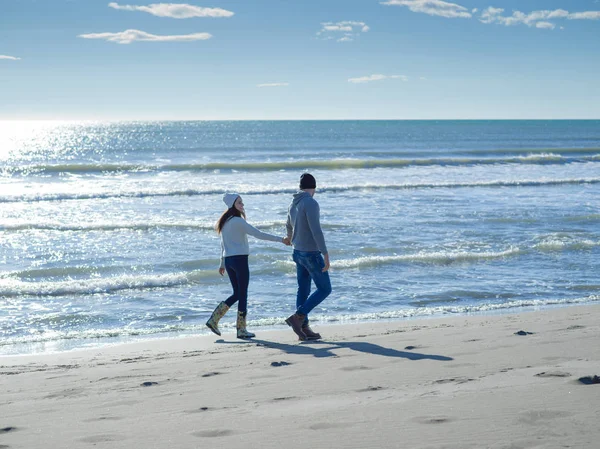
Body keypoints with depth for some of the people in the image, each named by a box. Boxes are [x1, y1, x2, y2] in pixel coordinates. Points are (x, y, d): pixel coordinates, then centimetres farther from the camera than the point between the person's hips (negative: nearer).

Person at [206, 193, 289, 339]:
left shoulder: (225, 222, 13)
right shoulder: (238, 221, -13)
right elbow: (259, 234, -17)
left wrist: (222, 263, 25)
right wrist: (280, 239, -13)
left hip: (228, 260, 8)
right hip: (240, 259, -8)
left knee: (237, 294, 14)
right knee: (243, 294, 0)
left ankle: (213, 320, 7)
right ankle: (241, 329, 3)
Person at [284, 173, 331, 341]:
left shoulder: (293, 204, 9)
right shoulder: (311, 203, -19)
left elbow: (289, 225, 29)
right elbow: (316, 231, -26)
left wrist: (290, 237, 52)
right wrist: (326, 255, -25)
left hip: (299, 253, 8)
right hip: (311, 253, -8)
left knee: (303, 291, 10)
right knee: (324, 289, 1)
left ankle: (304, 328, 11)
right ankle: (298, 317, -9)